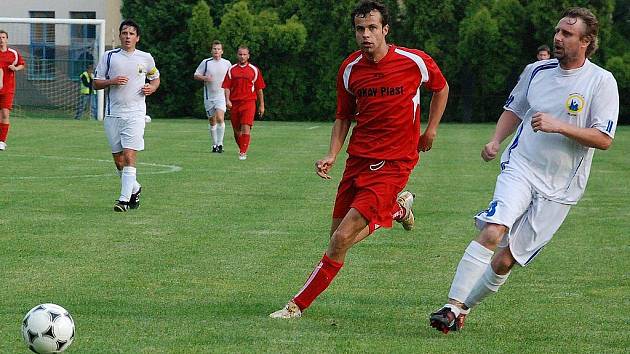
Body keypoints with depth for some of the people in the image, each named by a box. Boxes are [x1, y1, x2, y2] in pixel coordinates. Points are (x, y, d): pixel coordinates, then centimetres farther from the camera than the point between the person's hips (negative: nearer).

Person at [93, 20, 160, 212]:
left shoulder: (146, 58, 5)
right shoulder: (109, 56, 5)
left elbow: (155, 78, 22)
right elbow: (96, 83, 6)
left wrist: (151, 88, 0)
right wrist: (112, 81, -12)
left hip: (135, 114, -2)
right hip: (113, 114, 2)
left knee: (129, 156, -15)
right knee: (118, 159, 8)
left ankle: (124, 199, -14)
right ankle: (134, 188, 31)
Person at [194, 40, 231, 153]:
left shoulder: (227, 63, 4)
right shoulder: (206, 62, 0)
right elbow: (196, 75, 4)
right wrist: (205, 78, -14)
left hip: (221, 95, -1)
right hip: (209, 96, 1)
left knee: (220, 118, -19)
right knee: (212, 121, 8)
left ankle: (220, 144, -13)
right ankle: (214, 144, 20)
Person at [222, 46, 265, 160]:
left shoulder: (254, 70, 5)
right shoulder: (231, 70, 8)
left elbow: (259, 89, 8)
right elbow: (227, 87, 6)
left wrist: (262, 105, 8)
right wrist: (227, 100, -10)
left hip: (249, 102, -3)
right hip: (234, 103, 3)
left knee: (246, 128, -15)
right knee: (236, 130, 8)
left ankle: (243, 152, -15)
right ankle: (241, 148, 27)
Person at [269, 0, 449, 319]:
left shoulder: (414, 62, -9)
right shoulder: (349, 69, -1)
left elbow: (441, 88, 13)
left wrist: (431, 130, 9)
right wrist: (332, 155, -2)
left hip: (393, 163, -5)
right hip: (358, 158, 5)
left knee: (342, 239, -15)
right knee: (338, 237, 13)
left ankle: (299, 305, -3)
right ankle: (398, 207, 37)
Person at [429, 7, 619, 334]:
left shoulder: (601, 82, -5)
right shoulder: (536, 71, 7)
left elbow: (604, 139, -11)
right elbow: (514, 109, 24)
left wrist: (558, 126, -20)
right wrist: (495, 141, 6)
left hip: (559, 188, -1)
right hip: (520, 168, 2)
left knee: (506, 260, -2)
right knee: (493, 231, -24)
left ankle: (463, 307, 17)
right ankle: (453, 306, -25)